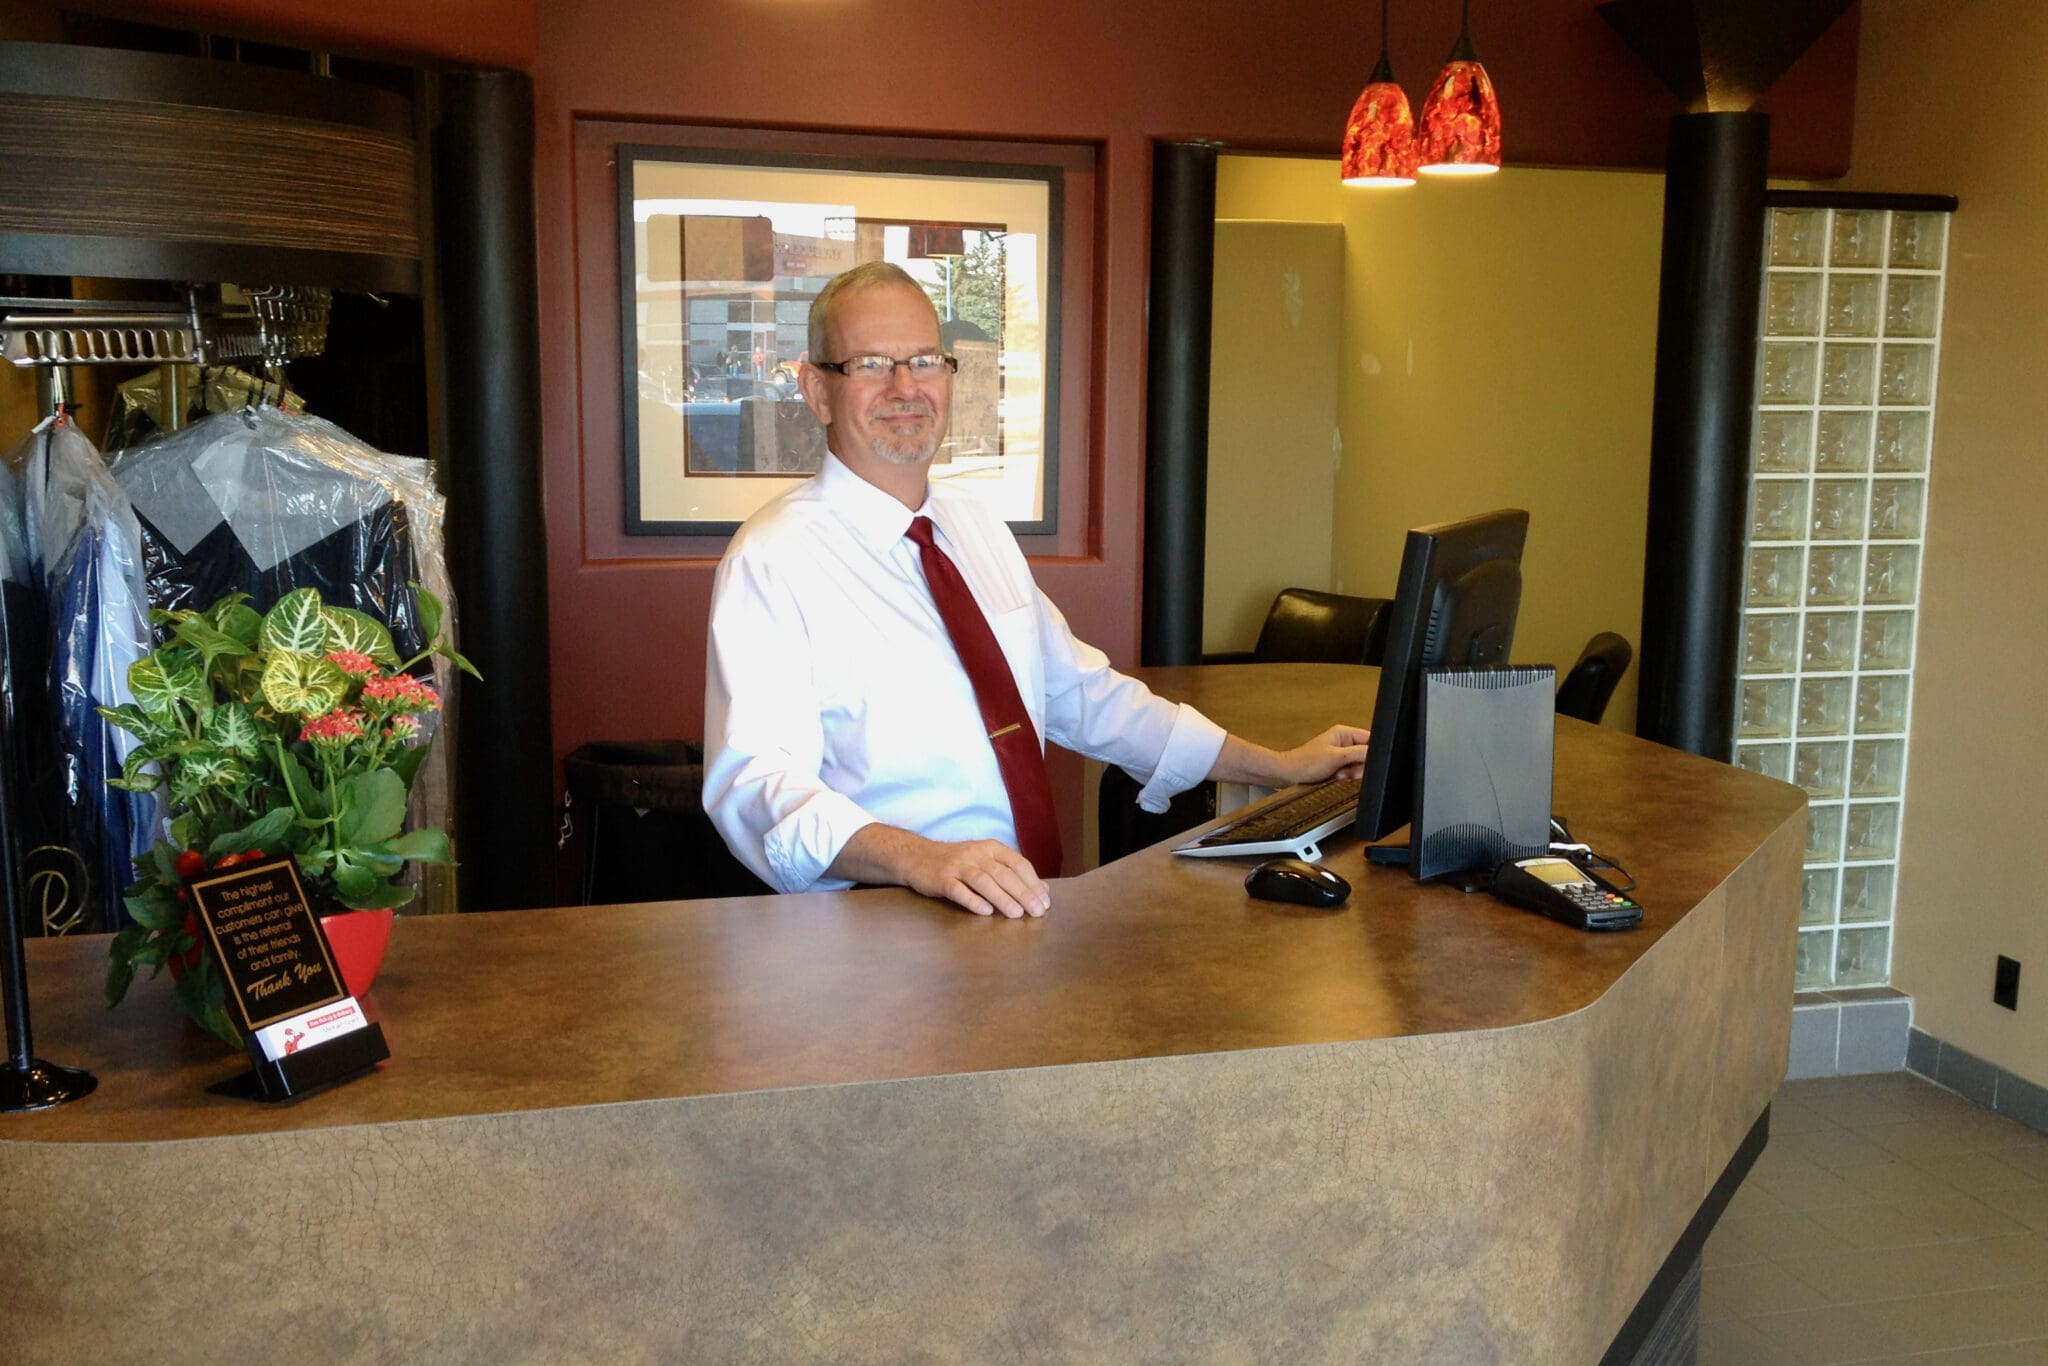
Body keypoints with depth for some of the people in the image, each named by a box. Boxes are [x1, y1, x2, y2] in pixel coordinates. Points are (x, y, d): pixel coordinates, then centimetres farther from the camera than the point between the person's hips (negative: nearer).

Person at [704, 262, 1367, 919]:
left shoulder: (980, 529, 16)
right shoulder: (772, 562, -8)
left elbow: (1084, 695, 24)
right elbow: (755, 783, -19)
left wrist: (1282, 766, 22)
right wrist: (920, 859, -37)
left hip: (1028, 904, 7)